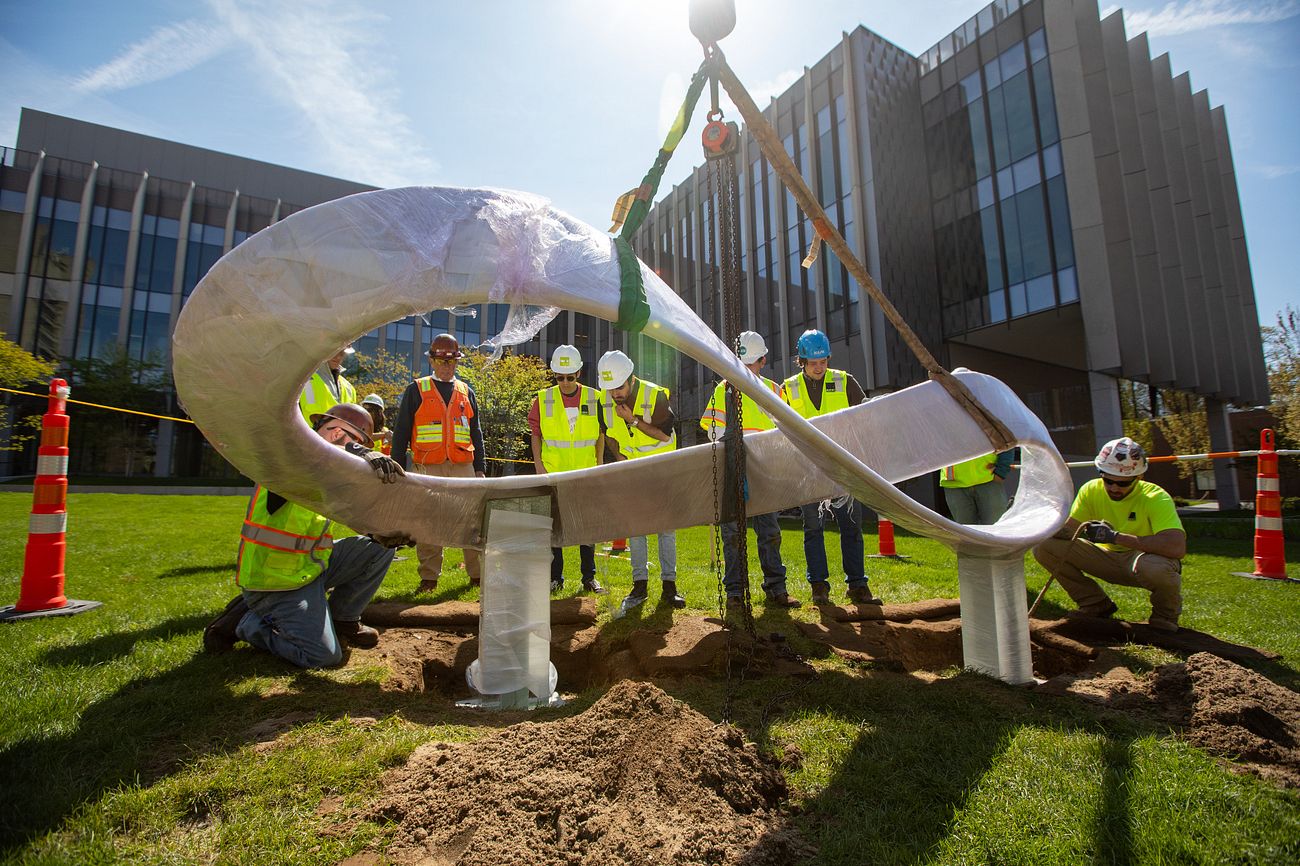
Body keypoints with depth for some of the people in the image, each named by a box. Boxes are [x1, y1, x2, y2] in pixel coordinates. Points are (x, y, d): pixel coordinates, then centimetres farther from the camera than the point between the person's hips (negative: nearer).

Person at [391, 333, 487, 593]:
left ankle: (478, 574, 10)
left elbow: (476, 434, 17)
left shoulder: (466, 392, 15)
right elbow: (401, 433, 5)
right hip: (427, 469, -2)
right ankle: (429, 578, 14)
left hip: (463, 468, 2)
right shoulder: (416, 391, 6)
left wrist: (480, 468, 10)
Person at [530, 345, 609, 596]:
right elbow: (535, 434, 5)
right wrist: (538, 465, -3)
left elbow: (601, 434, 7)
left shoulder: (594, 399, 2)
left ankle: (589, 577, 20)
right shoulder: (542, 400, 1)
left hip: (585, 475, 0)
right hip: (553, 474, 0)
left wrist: (599, 465, 3)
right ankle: (555, 578, 19)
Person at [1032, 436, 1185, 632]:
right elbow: (1068, 530, -9)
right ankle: (1096, 606, 6)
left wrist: (1115, 536, -41)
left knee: (1156, 567, -41)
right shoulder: (1091, 490, -9)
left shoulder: (1155, 498, -22)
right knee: (1044, 546, -15)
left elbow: (1178, 547, -37)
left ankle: (1165, 616, -3)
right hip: (1109, 559, 4)